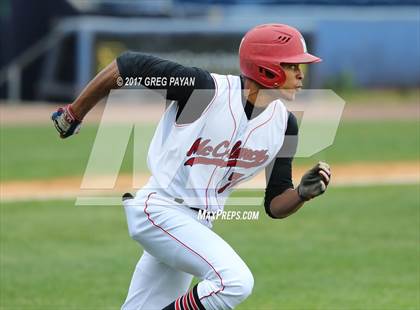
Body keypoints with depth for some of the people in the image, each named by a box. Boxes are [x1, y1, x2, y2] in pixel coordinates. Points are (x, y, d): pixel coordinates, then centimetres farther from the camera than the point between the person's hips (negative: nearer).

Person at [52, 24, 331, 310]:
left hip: (199, 224, 8)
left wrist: (303, 193, -16)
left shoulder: (284, 125, 0)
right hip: (159, 209, -8)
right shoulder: (205, 88, -19)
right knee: (235, 281, -27)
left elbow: (275, 206, 7)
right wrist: (72, 117, 0)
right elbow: (125, 66, -10)